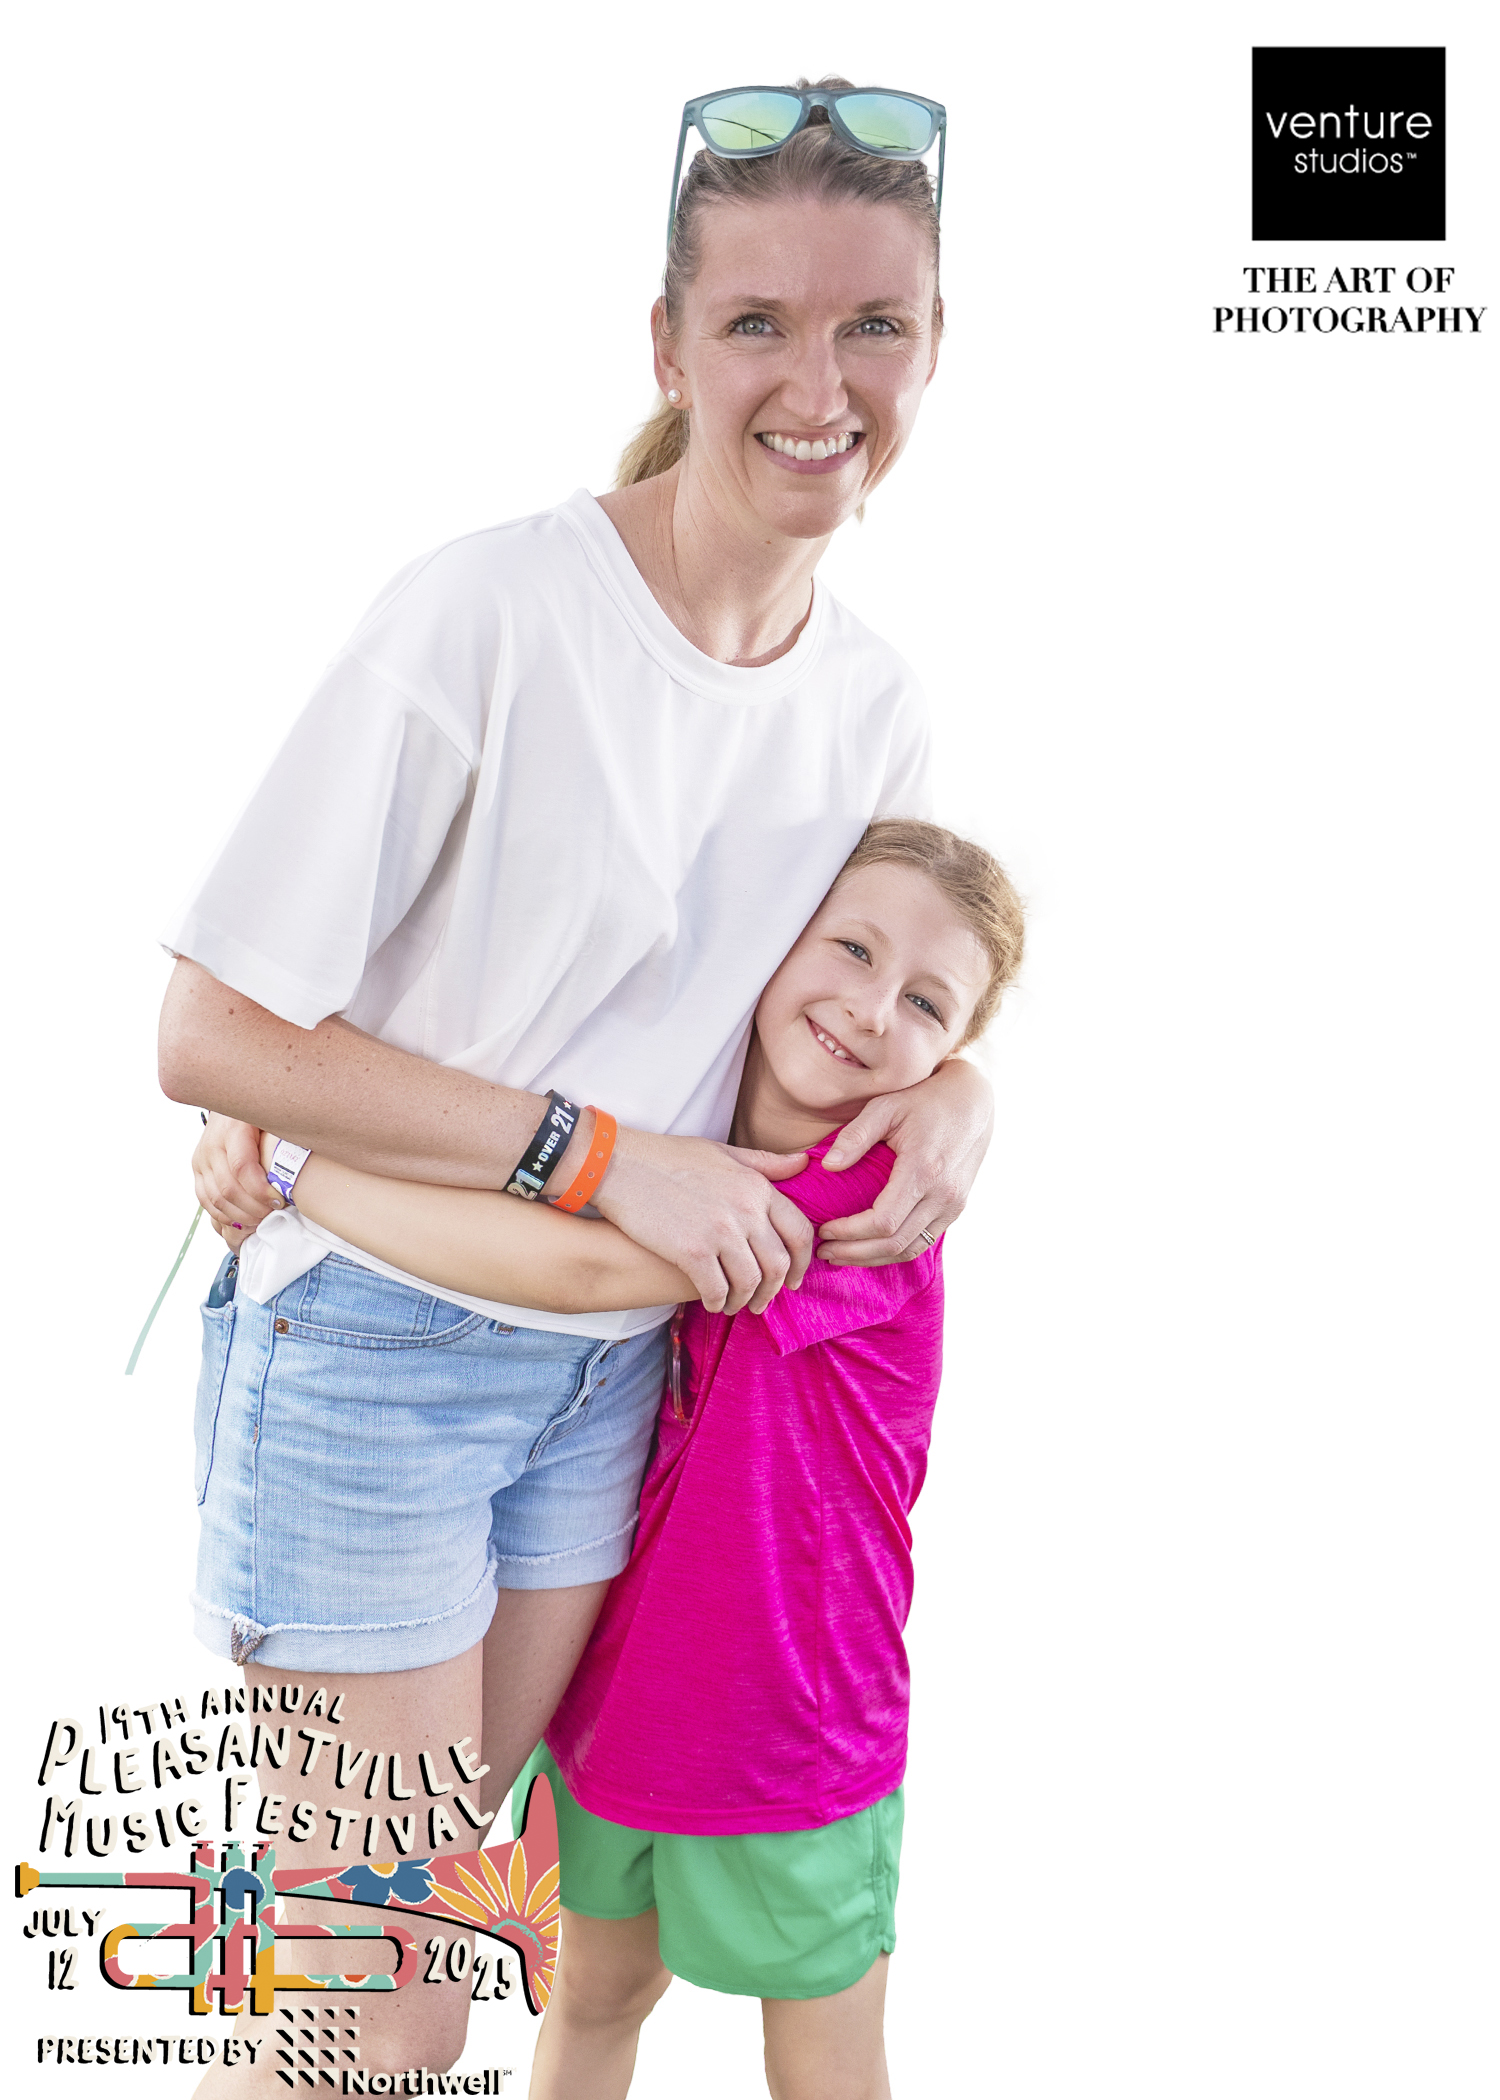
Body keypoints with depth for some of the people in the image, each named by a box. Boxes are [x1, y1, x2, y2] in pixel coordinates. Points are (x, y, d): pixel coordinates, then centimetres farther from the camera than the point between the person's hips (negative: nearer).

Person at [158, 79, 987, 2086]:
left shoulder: (878, 698, -1)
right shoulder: (488, 611, -21)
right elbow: (212, 1037, -20)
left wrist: (954, 1091, -6)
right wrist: (603, 1154, -22)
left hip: (608, 1367, 6)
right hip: (367, 1345, -6)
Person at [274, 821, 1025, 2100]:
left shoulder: (878, 1186, -25)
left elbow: (583, 1268, -35)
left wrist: (304, 1164, -28)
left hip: (793, 1741, -5)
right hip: (620, 1694, 6)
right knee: (596, 1997, 26)